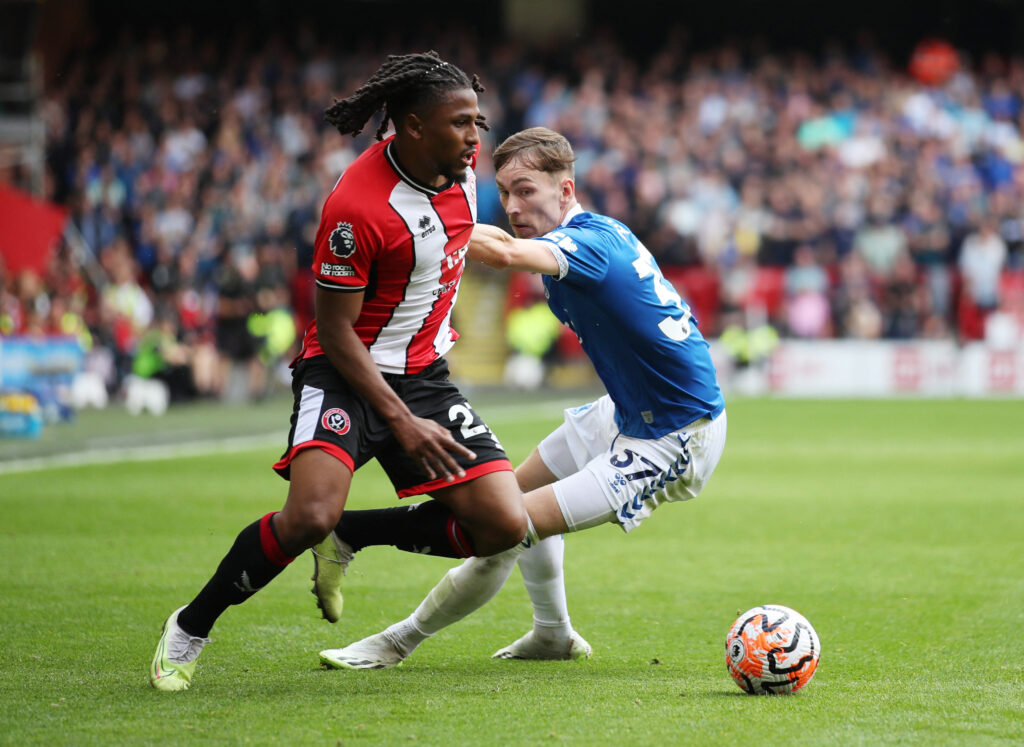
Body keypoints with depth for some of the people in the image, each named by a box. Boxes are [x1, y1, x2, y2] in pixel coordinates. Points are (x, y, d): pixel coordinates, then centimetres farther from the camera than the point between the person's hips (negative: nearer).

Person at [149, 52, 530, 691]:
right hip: (346, 372, -7)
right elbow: (336, 330, -18)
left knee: (504, 527, -8)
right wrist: (400, 421, -20)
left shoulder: (463, 158, -4)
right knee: (310, 515, -29)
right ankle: (190, 628, -5)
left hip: (425, 372, 7)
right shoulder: (357, 207, -25)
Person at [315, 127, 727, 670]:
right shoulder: (594, 234, 3)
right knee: (523, 487, 28)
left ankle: (398, 642, -1)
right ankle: (554, 635, 43)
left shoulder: (592, 242, -27)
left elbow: (506, 253, -46)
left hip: (674, 442, -11)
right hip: (629, 412, 11)